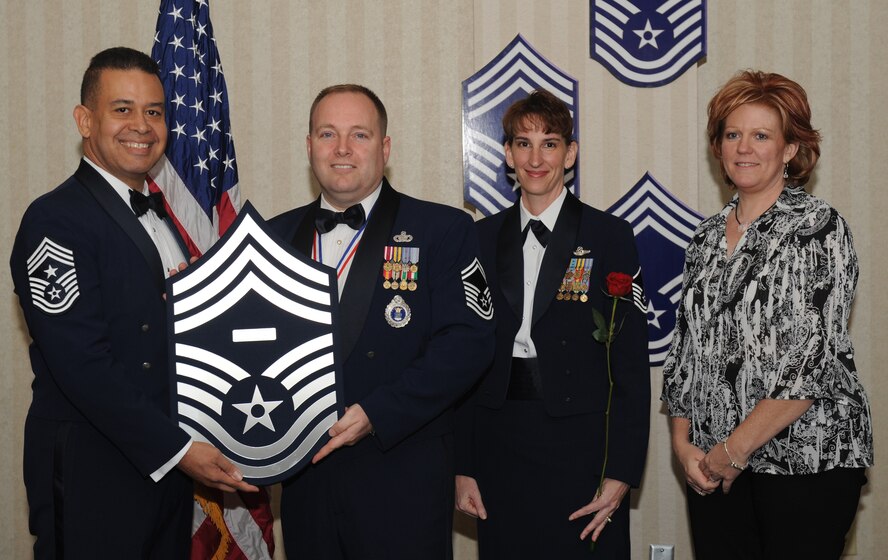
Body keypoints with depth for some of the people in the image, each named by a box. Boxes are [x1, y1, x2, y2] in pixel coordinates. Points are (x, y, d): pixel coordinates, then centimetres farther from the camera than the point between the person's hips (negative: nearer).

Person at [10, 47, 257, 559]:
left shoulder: (160, 218, 13)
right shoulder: (55, 220, -14)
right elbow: (82, 364, -20)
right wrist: (178, 449, -20)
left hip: (167, 462, 8)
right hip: (92, 477, -7)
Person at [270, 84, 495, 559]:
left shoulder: (443, 230, -3)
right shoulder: (277, 236, 9)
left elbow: (468, 340, -12)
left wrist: (376, 414, -19)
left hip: (402, 477, -3)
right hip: (305, 475, 4)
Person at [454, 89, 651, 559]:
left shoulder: (609, 237, -2)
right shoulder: (483, 238, 7)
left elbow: (631, 362, -4)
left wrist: (621, 471, -8)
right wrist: (463, 466, 3)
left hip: (581, 446, -2)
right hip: (498, 444, 3)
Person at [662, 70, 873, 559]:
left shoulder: (817, 229, -8)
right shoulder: (708, 236, 10)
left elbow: (815, 357, -16)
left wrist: (734, 449, -14)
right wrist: (683, 441, 0)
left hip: (805, 459, -5)